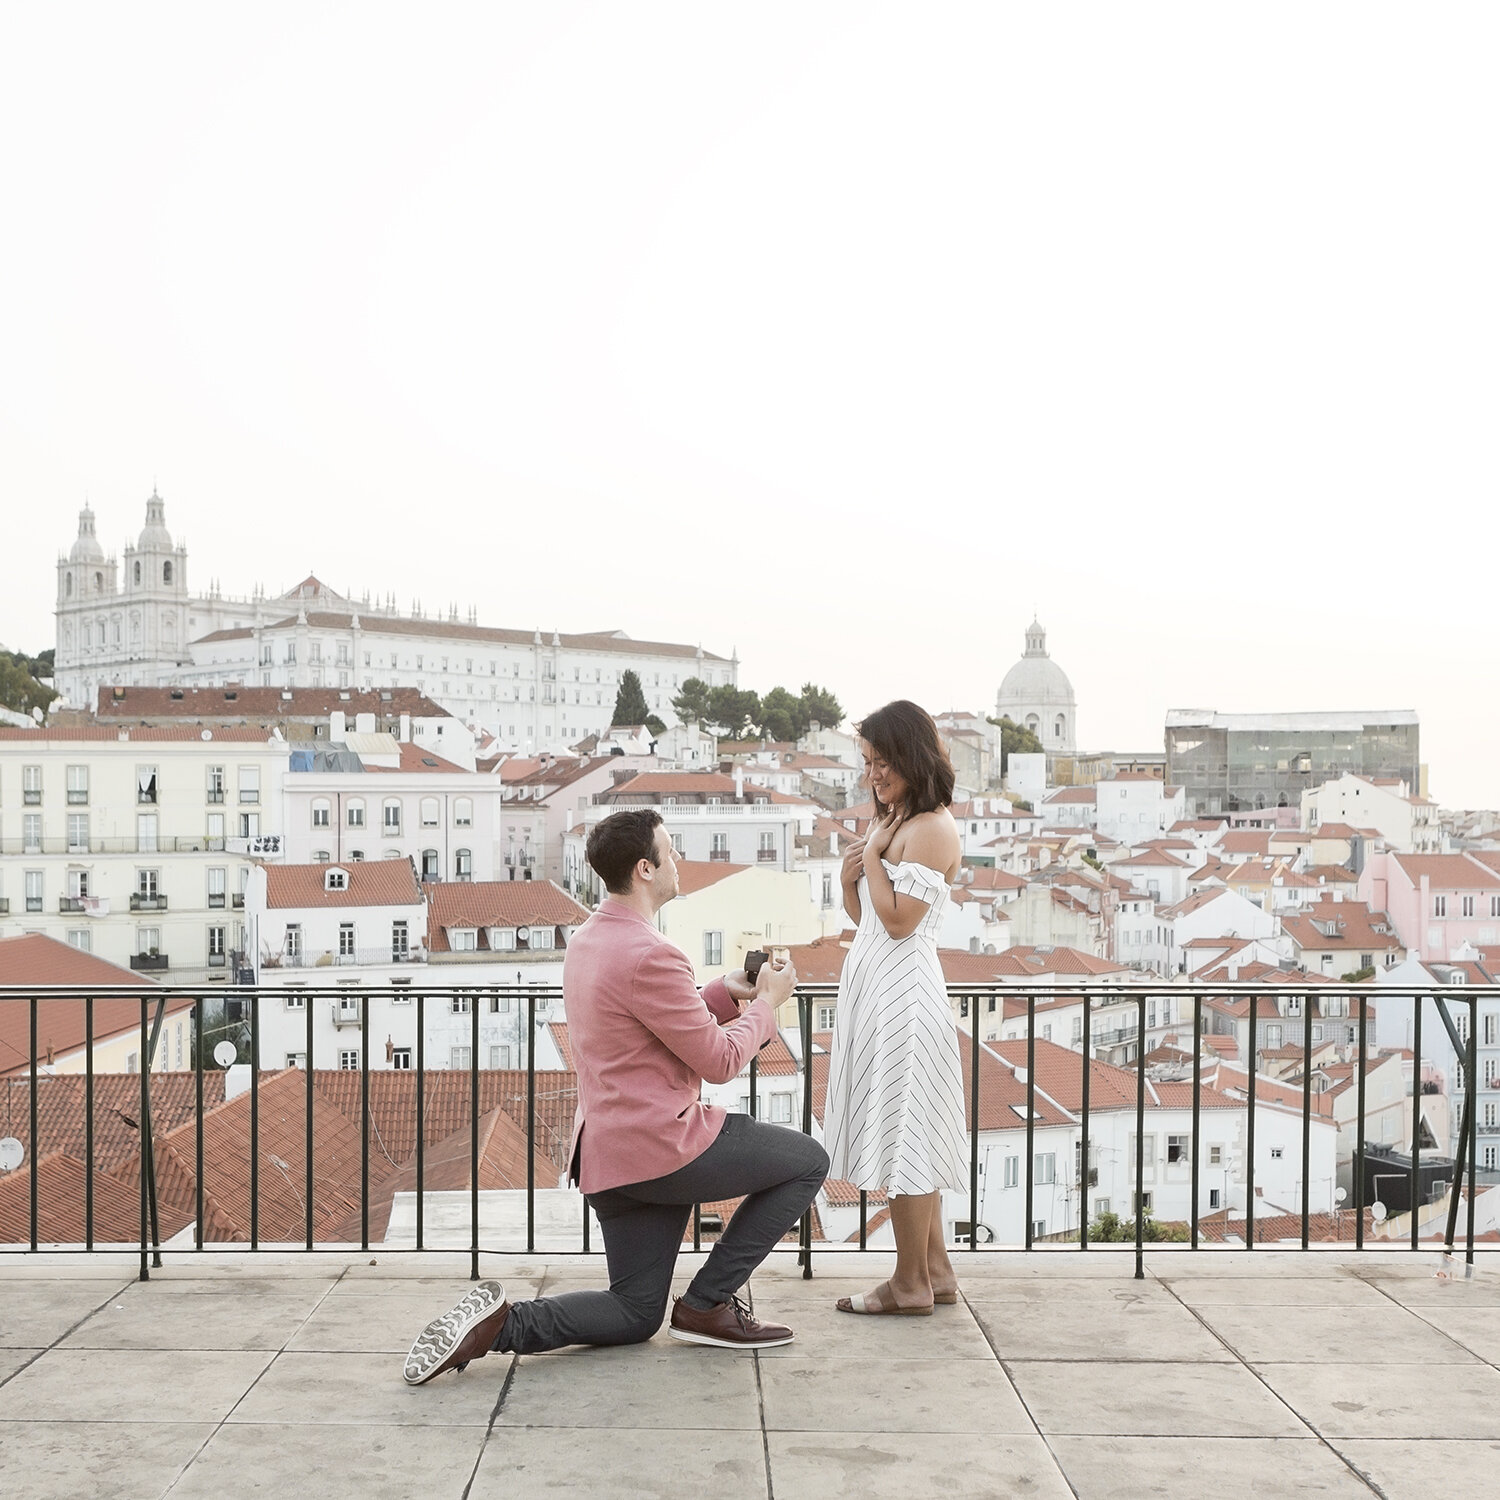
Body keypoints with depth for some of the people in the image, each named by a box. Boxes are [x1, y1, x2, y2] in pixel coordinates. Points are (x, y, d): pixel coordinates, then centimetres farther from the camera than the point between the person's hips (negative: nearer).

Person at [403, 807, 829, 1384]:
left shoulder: (587, 941, 12)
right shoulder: (649, 956, -20)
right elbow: (719, 1060, -13)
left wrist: (728, 990, 15)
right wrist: (767, 1003, 2)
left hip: (606, 1154, 9)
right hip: (662, 1143, -9)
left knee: (636, 1313, 18)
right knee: (808, 1161, 7)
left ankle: (499, 1322, -3)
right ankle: (707, 1303, 6)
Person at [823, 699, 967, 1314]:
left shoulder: (931, 828, -14)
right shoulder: (893, 822, 16)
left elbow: (899, 919, -19)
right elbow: (861, 916, 18)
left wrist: (872, 854, -10)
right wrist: (849, 875, -1)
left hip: (901, 988, -10)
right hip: (873, 984, 10)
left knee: (902, 1130, -3)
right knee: (907, 1134, 13)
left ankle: (910, 1284, 6)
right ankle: (934, 1271, 22)